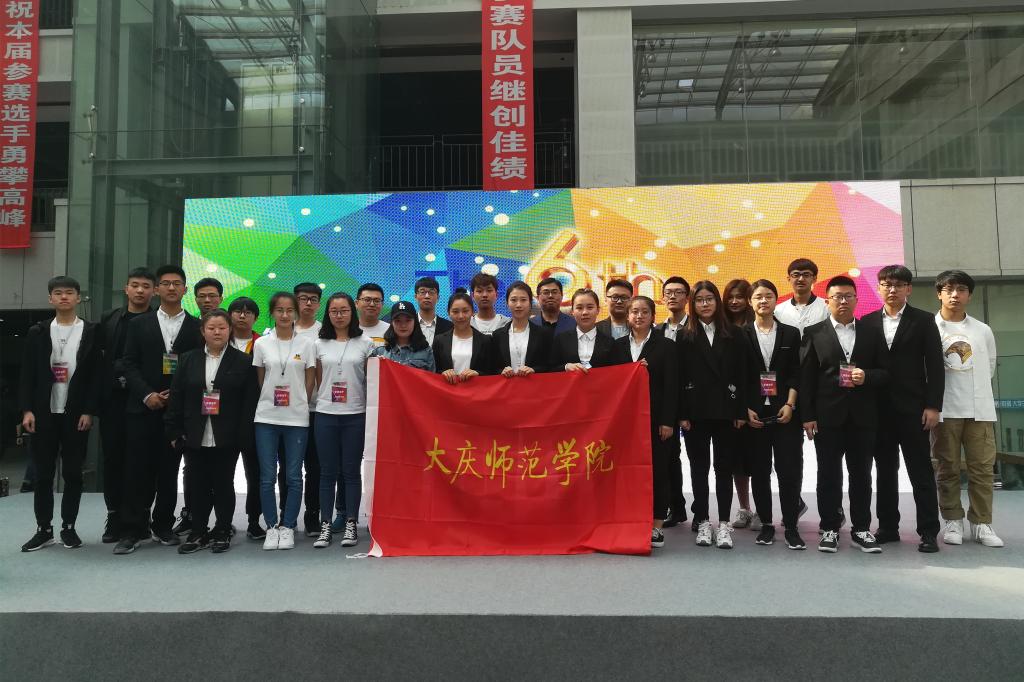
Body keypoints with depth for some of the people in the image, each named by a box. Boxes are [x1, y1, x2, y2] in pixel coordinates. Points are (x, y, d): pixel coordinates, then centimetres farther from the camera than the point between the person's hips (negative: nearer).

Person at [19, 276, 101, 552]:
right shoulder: (38, 332, 6)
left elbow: (96, 374, -2)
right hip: (44, 413, 2)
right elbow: (27, 374, 4)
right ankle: (44, 529, 14)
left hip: (76, 413, -1)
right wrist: (27, 410, -5)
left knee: (73, 473, 5)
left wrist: (89, 411, -8)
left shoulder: (91, 332, 1)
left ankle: (68, 527, 15)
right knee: (43, 473, 6)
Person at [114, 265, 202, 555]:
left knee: (169, 471, 7)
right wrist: (147, 395, -9)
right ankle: (133, 530, 8)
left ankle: (163, 525, 19)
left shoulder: (196, 327, 6)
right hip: (143, 408, 0)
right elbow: (129, 364, 3)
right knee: (138, 469, 1)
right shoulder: (139, 324, 8)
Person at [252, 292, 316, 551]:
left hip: (297, 419, -1)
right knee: (267, 477, 2)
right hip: (266, 418, 1)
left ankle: (287, 527, 15)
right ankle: (271, 527, 15)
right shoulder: (261, 343, 4)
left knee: (294, 477, 3)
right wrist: (268, 402, 6)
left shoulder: (306, 343, 1)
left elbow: (310, 381, 5)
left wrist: (301, 405, 3)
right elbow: (259, 381, 9)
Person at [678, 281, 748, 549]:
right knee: (699, 467, 6)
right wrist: (682, 414, -7)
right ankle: (703, 522, 15)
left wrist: (741, 411, -2)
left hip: (725, 411, 1)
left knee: (724, 467, 5)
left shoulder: (733, 335, 6)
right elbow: (679, 377, -1)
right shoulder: (685, 337, 2)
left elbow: (741, 374, 4)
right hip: (696, 411, -1)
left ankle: (724, 523, 13)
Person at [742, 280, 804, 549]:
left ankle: (791, 526, 7)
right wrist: (746, 410, -6)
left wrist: (790, 405, -7)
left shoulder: (791, 334, 8)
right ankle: (766, 524, 16)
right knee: (759, 471, 5)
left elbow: (796, 373, 4)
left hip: (785, 412, 0)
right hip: (753, 414, 0)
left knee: (790, 470, -2)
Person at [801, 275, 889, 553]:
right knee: (829, 475, 4)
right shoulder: (814, 333, 3)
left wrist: (866, 376, -13)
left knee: (861, 474, 9)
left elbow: (885, 373, 9)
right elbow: (806, 377, -1)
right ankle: (829, 529, 13)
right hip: (827, 416, -2)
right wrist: (807, 416, -7)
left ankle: (861, 528, 20)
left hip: (862, 416, 2)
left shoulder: (871, 333, 11)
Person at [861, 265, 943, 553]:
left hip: (913, 408, -2)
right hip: (879, 408, 2)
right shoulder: (867, 322, 7)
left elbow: (935, 366, -2)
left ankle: (928, 531, 8)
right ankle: (888, 527, 18)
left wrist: (933, 405, -9)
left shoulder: (923, 320, 2)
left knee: (921, 471, 2)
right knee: (885, 470, 9)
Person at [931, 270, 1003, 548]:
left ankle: (981, 523, 11)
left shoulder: (983, 330, 9)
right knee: (947, 468, 3)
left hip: (980, 409, 3)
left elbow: (990, 367, 18)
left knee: (982, 467, 3)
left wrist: (976, 390, 13)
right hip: (945, 409, -3)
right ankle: (953, 521, 12)